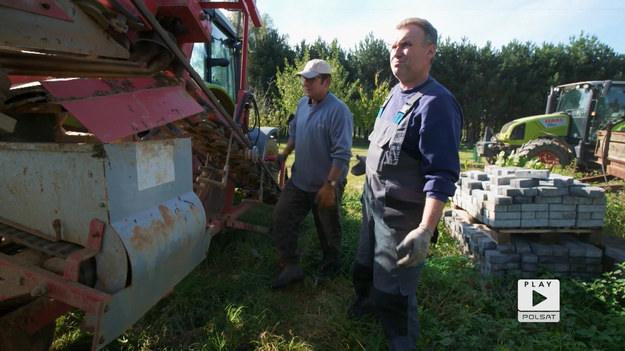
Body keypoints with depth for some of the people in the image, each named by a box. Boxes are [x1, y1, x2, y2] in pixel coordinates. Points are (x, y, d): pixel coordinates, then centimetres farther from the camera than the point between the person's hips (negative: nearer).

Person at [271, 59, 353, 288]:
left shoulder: (338, 110, -20)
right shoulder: (302, 104, 4)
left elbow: (342, 154, -23)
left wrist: (330, 185, -24)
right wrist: (284, 154, 6)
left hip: (326, 185, -7)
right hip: (299, 180, 7)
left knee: (328, 230, 12)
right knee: (281, 217, 3)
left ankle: (329, 268, 37)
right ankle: (291, 267, 16)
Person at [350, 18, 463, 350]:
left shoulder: (435, 104, -23)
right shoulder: (395, 94, 5)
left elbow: (441, 177, -27)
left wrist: (425, 232, -33)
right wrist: (368, 162, 28)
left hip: (401, 218, -9)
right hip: (374, 206, 9)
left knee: (392, 293, 5)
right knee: (365, 267, 28)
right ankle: (366, 303, 56)